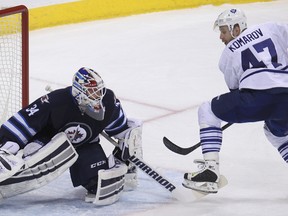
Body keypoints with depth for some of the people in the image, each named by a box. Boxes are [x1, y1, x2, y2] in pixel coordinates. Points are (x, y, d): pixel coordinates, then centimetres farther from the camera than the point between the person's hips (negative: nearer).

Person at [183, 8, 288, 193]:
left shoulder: (228, 53, 17)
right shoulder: (271, 28, 21)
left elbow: (235, 89, 24)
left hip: (258, 95, -5)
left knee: (207, 112, 14)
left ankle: (210, 171, 1)